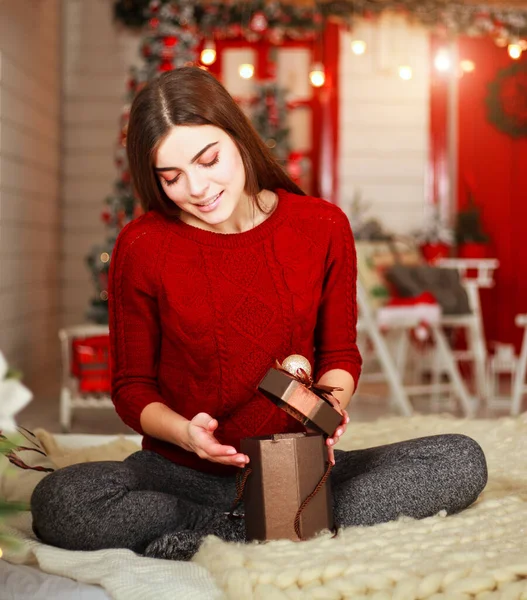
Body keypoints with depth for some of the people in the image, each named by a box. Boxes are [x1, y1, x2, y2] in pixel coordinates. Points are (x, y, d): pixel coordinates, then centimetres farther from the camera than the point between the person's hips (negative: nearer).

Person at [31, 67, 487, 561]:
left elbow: (340, 353, 8)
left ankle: (223, 532, -22)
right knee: (58, 503, -30)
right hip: (182, 473, -1)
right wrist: (183, 432, -21)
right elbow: (131, 386, 0)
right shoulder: (142, 247, -7)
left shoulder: (323, 227, -3)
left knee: (462, 462, -19)